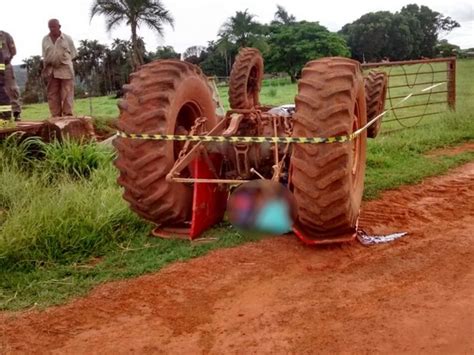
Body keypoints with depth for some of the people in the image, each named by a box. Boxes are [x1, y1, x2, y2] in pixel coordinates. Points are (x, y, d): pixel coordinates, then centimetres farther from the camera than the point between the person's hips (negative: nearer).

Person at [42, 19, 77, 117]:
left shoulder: (67, 38, 3)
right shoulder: (45, 39, 11)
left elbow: (73, 53, 7)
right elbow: (44, 55, 18)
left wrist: (64, 60, -2)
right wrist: (47, 63, 6)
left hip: (65, 69, -3)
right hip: (51, 70, 3)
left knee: (67, 94, -7)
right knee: (53, 94, 2)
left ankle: (68, 115, -8)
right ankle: (56, 116, 6)